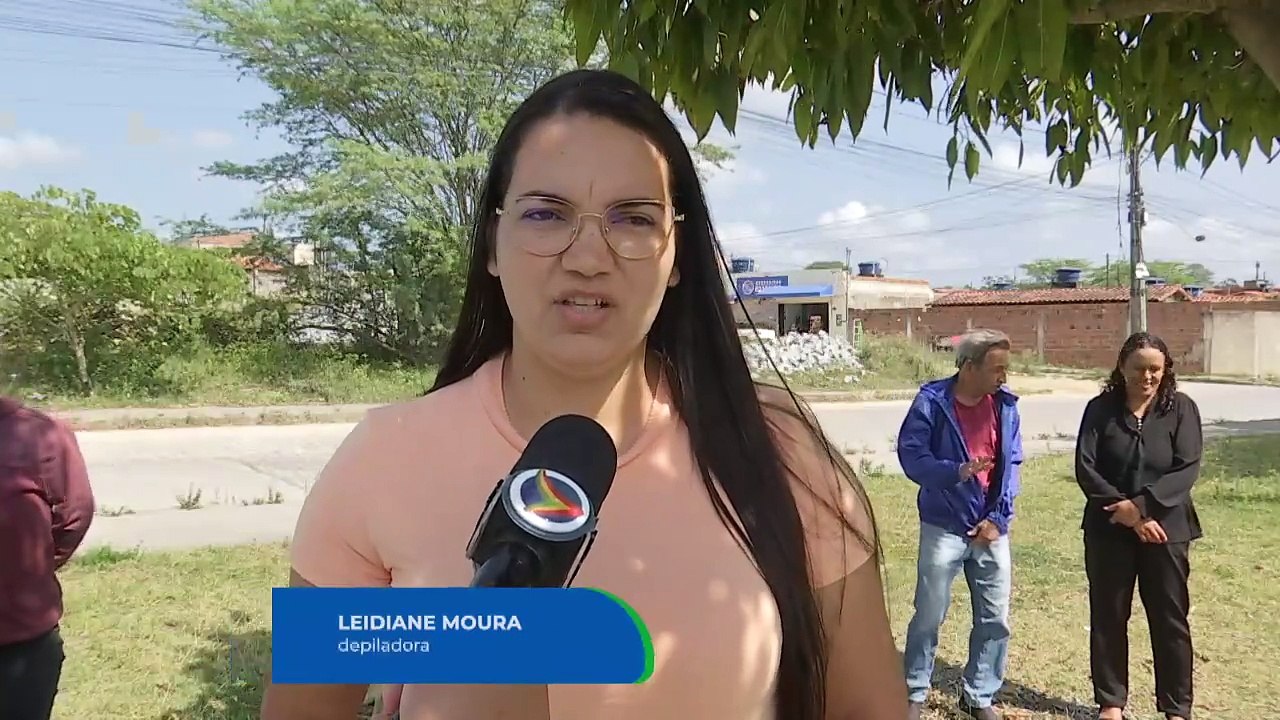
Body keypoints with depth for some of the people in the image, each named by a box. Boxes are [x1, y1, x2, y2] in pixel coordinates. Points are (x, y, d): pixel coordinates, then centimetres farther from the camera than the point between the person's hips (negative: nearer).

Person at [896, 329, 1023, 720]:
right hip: (944, 528, -4)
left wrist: (998, 518, -4)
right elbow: (911, 456, -14)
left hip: (991, 529, 4)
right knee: (929, 616, 5)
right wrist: (956, 471, -30)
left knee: (995, 619, 10)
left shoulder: (1006, 405, 3)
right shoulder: (932, 401, -11)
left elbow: (1012, 465, 5)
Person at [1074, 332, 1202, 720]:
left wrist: (1142, 504, -20)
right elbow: (1085, 468, -7)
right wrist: (1127, 511, -16)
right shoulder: (1101, 408, -2)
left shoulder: (1181, 408, -2)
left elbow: (1187, 469, -10)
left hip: (1166, 528, 0)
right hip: (1109, 529, 1)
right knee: (1108, 616, 8)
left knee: (1170, 618, 7)